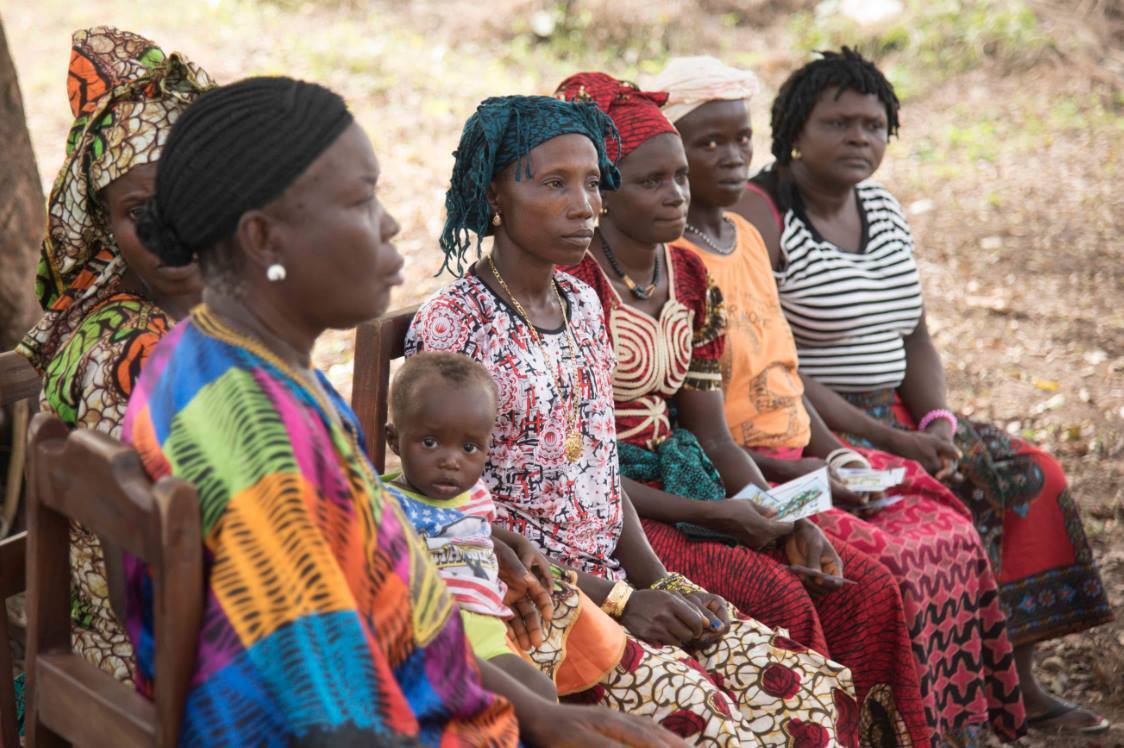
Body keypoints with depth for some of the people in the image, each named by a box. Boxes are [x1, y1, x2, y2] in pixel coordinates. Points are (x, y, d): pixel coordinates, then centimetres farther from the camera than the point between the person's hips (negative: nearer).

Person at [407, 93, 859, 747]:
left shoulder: (585, 306, 11)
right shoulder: (452, 324, -12)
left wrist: (660, 582, -1)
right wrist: (614, 601, -17)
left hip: (611, 576, 7)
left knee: (816, 693, -7)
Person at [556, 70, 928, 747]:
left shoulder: (690, 276, 10)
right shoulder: (574, 284, -14)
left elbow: (713, 436, 10)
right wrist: (708, 514, -19)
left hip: (682, 478, 8)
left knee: (868, 588, -8)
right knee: (776, 596, -26)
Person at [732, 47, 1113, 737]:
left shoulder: (883, 209, 13)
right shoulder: (758, 218, -12)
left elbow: (916, 340, 15)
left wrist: (937, 420, -6)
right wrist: (889, 441, -22)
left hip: (896, 418, 8)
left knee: (1036, 475, -5)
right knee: (953, 501, -25)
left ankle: (1017, 680, 1)